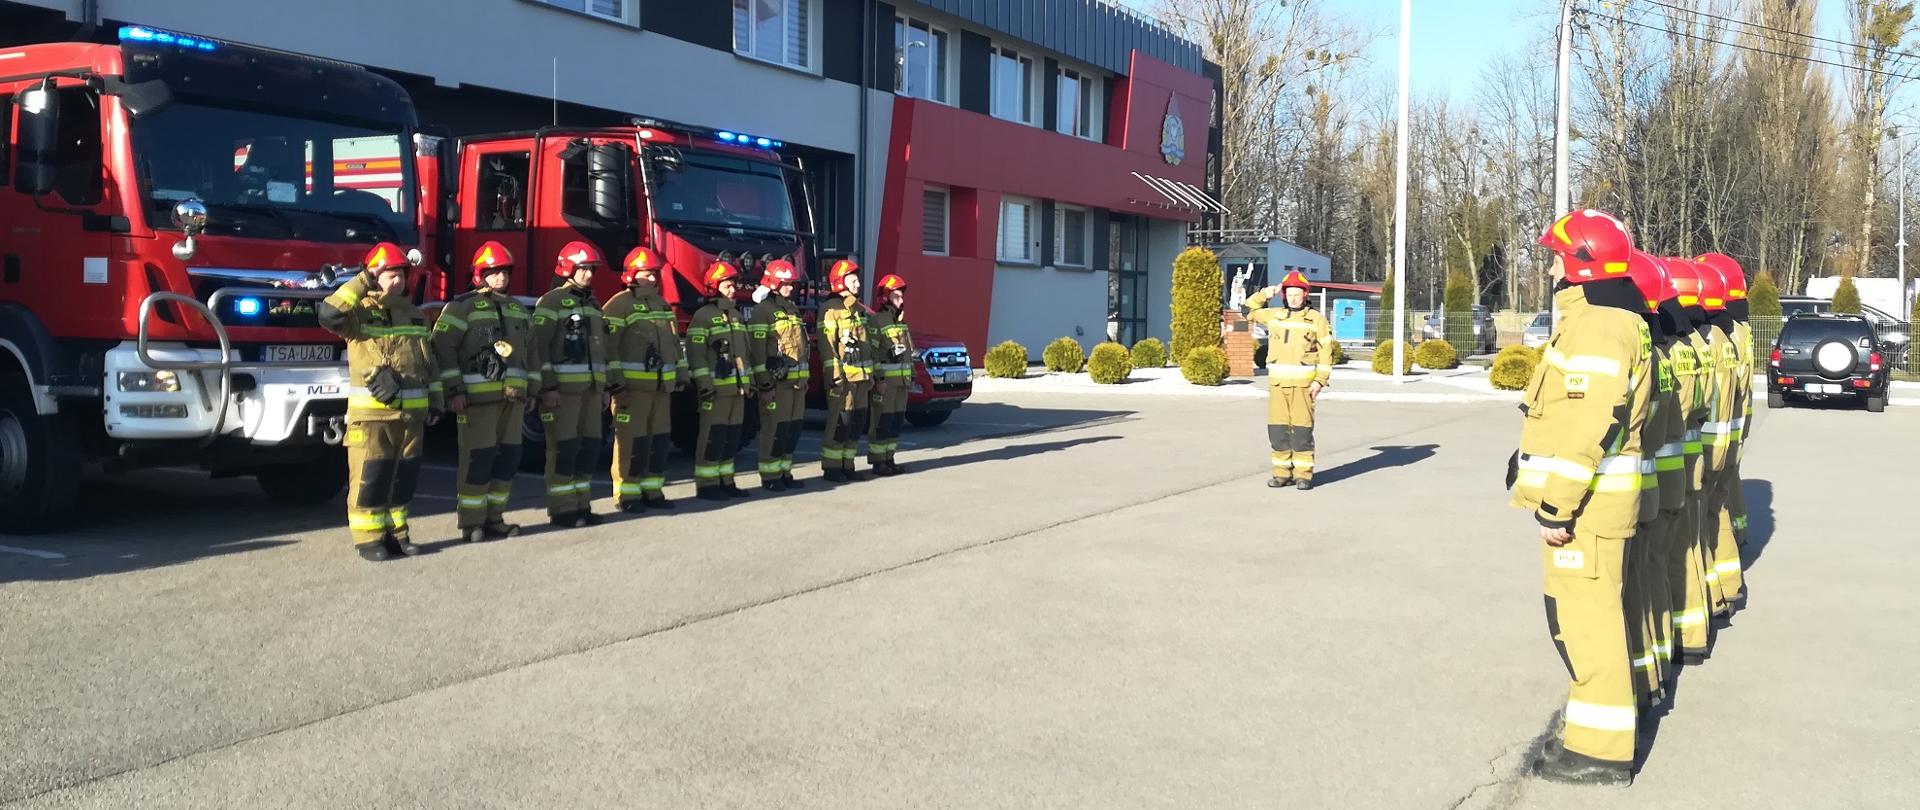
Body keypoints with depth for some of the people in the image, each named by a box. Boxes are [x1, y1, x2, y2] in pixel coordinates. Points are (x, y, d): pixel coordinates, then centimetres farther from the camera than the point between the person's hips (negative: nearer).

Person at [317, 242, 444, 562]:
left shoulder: (414, 314, 15)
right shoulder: (359, 312, -4)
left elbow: (429, 361, 19)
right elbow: (329, 314, -27)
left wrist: (436, 399, 15)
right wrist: (361, 283, -20)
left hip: (412, 412, 6)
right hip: (371, 413, -6)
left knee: (404, 475, 10)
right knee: (370, 476, -3)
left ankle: (396, 532, 20)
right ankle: (368, 538, 4)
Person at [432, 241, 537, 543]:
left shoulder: (518, 309, 18)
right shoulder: (463, 305, -3)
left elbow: (530, 351, 23)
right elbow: (443, 346, -10)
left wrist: (531, 389, 18)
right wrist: (453, 390, -15)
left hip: (512, 396, 7)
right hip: (478, 395, -7)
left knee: (508, 457, 7)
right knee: (478, 458, -6)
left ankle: (493, 517, 17)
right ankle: (472, 524, 0)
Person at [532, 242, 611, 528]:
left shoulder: (593, 304, 17)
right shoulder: (552, 301, -7)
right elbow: (540, 346, -13)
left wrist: (604, 387, 18)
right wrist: (548, 387, -19)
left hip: (591, 388, 8)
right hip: (562, 388, -8)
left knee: (589, 447, 8)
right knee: (564, 449, -5)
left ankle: (581, 506, 15)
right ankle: (562, 510, 0)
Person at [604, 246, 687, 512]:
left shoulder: (662, 304, 18)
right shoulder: (619, 304, -7)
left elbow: (674, 343, 23)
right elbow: (609, 345, -13)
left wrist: (681, 375, 19)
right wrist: (615, 381, -19)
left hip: (662, 385, 8)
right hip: (633, 385, -8)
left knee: (660, 439, 10)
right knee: (632, 441, -6)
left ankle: (652, 491, 19)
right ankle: (627, 495, 0)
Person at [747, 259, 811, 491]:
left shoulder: (792, 309, 18)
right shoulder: (763, 310, -10)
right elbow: (757, 349, -15)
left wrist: (806, 377, 21)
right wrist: (764, 383, -19)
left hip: (796, 381, 8)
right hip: (776, 381, -8)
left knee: (793, 429, 10)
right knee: (775, 429, -4)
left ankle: (785, 473, 19)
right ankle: (770, 477, 3)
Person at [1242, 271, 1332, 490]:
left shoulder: (1317, 319, 0)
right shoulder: (1274, 315, 11)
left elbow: (1326, 352, -1)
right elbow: (1248, 310, 22)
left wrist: (1320, 381, -9)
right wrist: (1266, 293, 12)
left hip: (1303, 384, -4)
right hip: (1277, 383, 4)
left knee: (1302, 430, -5)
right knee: (1277, 430, 3)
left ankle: (1304, 474, 1)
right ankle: (1283, 472, 10)